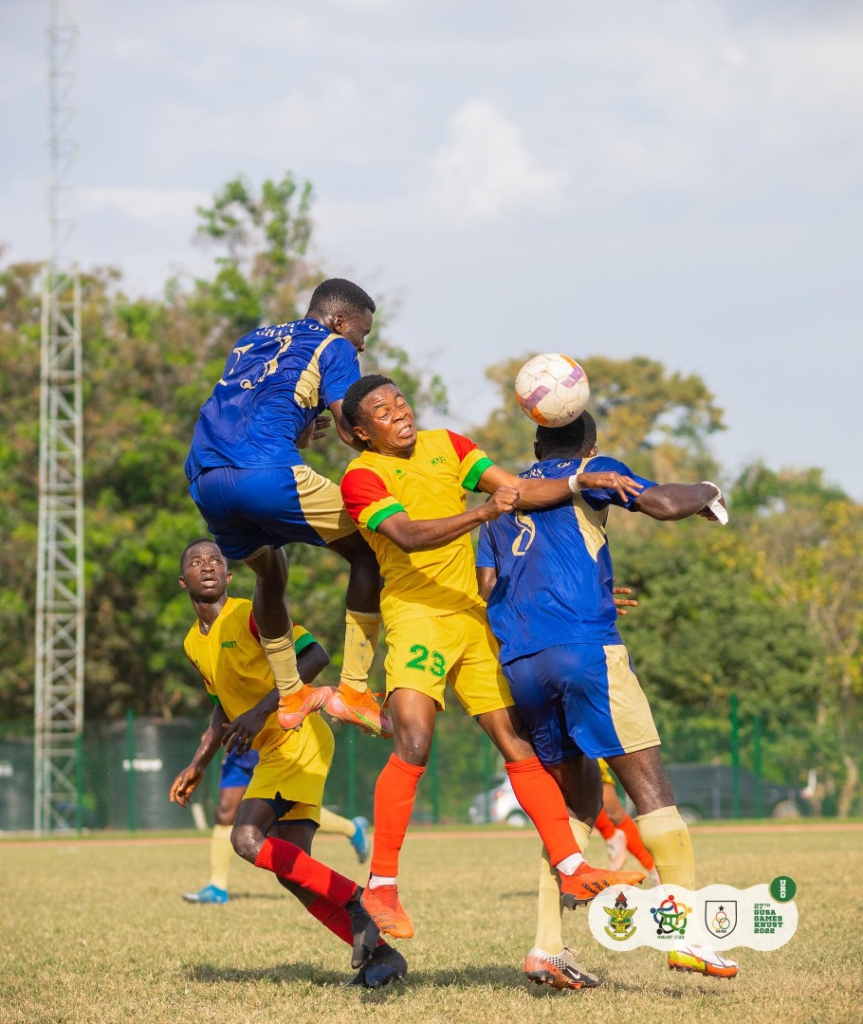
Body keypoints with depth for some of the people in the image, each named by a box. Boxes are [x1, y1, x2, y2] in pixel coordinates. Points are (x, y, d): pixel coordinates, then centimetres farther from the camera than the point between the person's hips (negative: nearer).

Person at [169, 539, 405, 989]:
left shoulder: (251, 615, -8)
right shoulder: (194, 644, 16)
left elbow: (315, 654, -18)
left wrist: (262, 710, -25)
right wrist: (197, 766, 24)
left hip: (298, 737, -8)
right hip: (273, 750, 8)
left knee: (247, 838, -22)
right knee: (291, 870, 0)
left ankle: (357, 900, -18)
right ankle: (379, 954, 1)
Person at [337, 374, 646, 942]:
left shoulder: (446, 445, 11)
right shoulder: (362, 478, -8)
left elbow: (519, 490, 6)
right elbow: (408, 536, -24)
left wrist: (579, 483, -10)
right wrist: (480, 514, -37)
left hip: (473, 615, 6)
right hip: (415, 614, -6)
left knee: (521, 744, 5)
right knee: (414, 746, -21)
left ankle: (573, 871, 8)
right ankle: (381, 886, -13)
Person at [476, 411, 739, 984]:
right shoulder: (588, 473, 11)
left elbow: (486, 588, 18)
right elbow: (662, 503, -4)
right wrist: (705, 494, 15)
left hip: (518, 663, 6)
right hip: (584, 645, -6)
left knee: (580, 801, 14)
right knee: (650, 786, -8)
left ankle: (547, 947, 3)